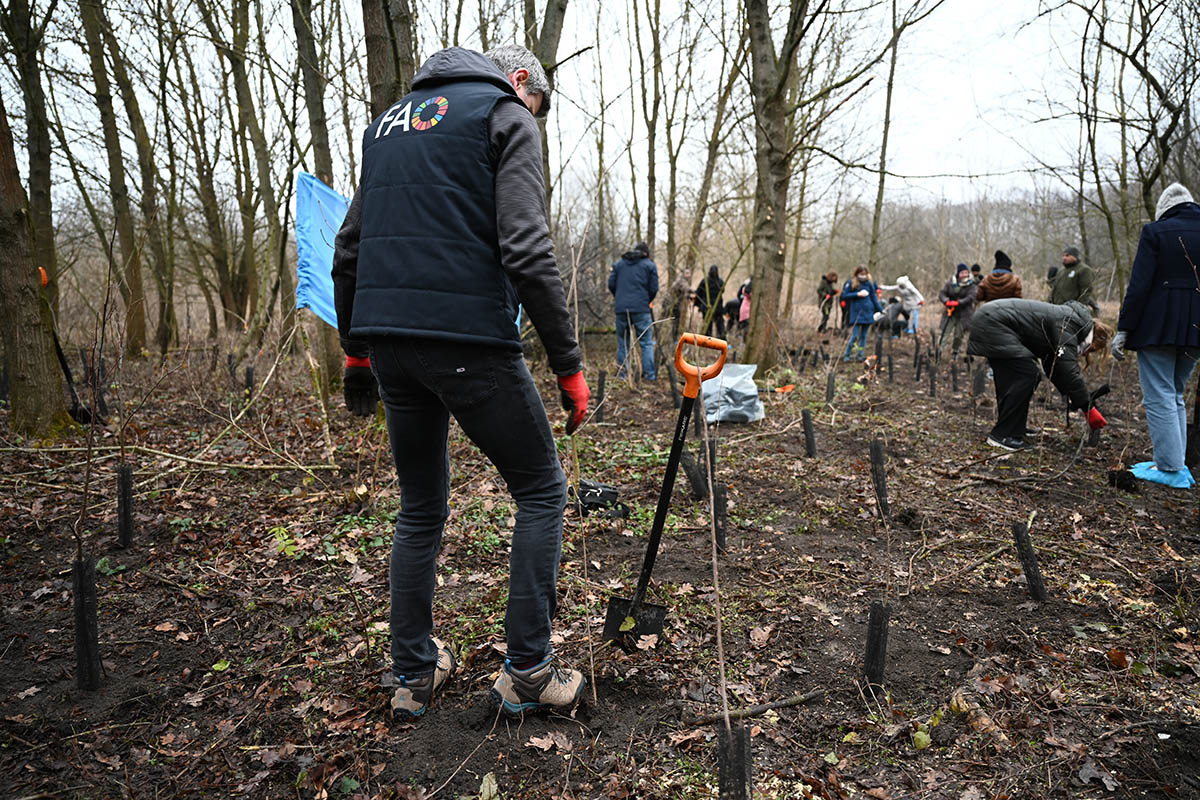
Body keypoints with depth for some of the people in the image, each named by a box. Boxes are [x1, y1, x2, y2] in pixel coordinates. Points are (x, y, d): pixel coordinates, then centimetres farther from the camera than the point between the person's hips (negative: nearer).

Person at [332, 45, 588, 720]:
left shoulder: (390, 120, 24)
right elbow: (527, 251, -13)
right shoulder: (506, 115, 2)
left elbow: (349, 250, 21)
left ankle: (413, 674, 27)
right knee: (542, 491, 10)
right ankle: (528, 669, 12)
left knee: (421, 510, 19)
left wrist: (356, 348, 26)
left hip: (387, 340, 7)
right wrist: (569, 364, -9)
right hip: (469, 340, -7)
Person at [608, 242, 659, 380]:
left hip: (621, 308, 3)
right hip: (641, 309, -3)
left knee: (622, 342, 11)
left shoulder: (619, 263, 15)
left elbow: (611, 284, 8)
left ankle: (621, 373, 11)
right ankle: (649, 374, -1)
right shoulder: (650, 265, 6)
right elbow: (654, 288, 0)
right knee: (646, 343, 2)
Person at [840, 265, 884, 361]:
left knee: (864, 335, 7)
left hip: (868, 313, 3)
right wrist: (857, 294, -13)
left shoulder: (870, 283, 5)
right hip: (856, 313, -3)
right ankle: (846, 355, 10)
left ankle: (860, 355, 17)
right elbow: (844, 295, -4)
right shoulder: (851, 283, -2)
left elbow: (874, 298, 9)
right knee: (854, 336, -6)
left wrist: (881, 310, 4)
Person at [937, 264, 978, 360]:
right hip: (950, 311, 1)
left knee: (959, 335, 7)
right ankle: (938, 350, 0)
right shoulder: (950, 283, 2)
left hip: (964, 314, -1)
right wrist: (946, 301, -26)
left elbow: (970, 297, -18)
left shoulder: (971, 286, -4)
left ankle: (955, 351, 26)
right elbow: (942, 293, -4)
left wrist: (958, 302, -32)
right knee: (943, 331, -7)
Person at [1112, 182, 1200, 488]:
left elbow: (1139, 286, -12)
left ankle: (1171, 469, -3)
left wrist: (1123, 329, -9)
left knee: (1159, 398, -2)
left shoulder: (1155, 231, -5)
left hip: (1157, 327, -6)